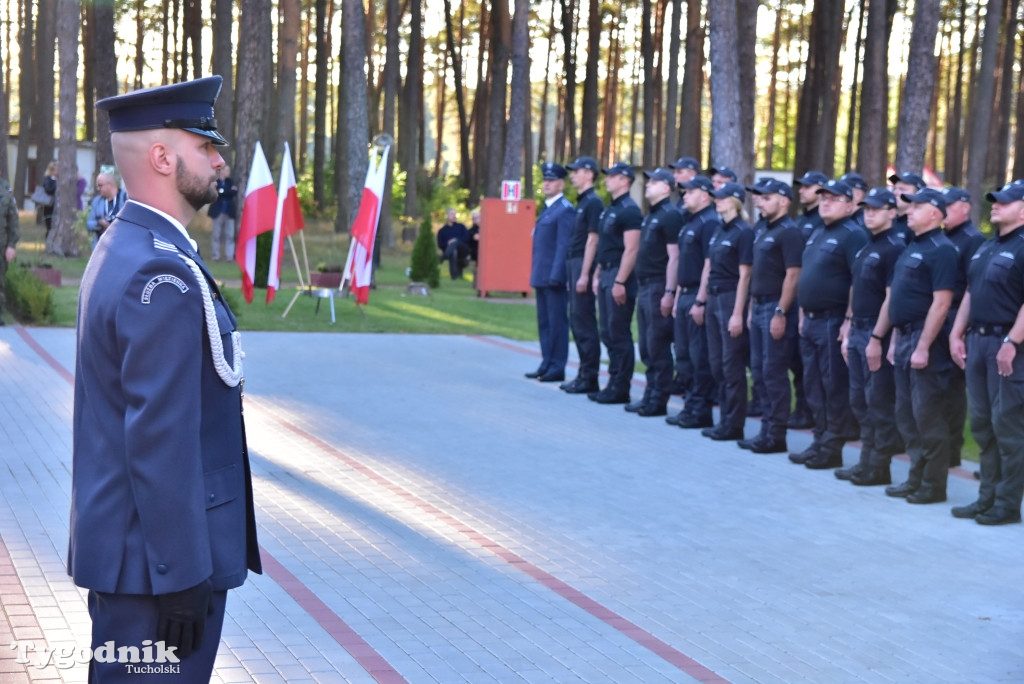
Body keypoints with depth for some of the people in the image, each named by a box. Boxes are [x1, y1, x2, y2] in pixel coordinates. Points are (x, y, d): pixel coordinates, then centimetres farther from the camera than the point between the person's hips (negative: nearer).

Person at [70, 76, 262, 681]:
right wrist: (183, 574, -21)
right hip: (158, 563, -10)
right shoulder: (164, 275, -20)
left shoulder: (124, 249, 12)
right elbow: (160, 438, -24)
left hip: (120, 541, 10)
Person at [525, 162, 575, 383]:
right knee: (544, 322, 12)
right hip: (542, 277, 9)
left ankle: (557, 368, -2)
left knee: (557, 321, -4)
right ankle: (547, 364, 17)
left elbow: (564, 245, -16)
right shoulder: (547, 209, 18)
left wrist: (555, 275, -21)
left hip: (554, 277, -9)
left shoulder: (565, 210, -10)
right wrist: (536, 274, 17)